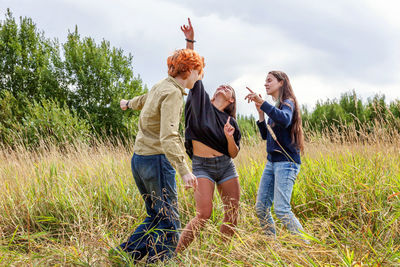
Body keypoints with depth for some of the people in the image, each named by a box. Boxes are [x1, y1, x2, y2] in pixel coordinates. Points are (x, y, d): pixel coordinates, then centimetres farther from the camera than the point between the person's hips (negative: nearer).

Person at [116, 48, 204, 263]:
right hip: (156, 160, -9)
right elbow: (168, 136, -28)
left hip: (139, 159, 9)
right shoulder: (173, 93, -16)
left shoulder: (160, 87, 12)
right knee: (169, 222, -3)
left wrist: (129, 104, 60)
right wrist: (184, 170, -37)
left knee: (156, 217, 17)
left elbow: (144, 99, 37)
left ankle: (124, 254, 16)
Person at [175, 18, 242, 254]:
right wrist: (190, 41, -1)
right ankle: (174, 255, -11)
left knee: (232, 215, 3)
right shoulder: (202, 102, 6)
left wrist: (229, 137, -13)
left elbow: (234, 153, 7)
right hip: (202, 166, -4)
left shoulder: (230, 121, 10)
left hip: (226, 166, 4)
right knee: (204, 214, -16)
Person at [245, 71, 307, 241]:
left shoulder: (288, 103, -6)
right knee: (261, 209, 5)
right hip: (272, 162, 9)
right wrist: (260, 111, 9)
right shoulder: (274, 108, 19)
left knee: (281, 210, -17)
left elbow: (285, 120, -29)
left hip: (286, 162, -9)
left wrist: (262, 103, -30)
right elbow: (265, 135, 19)